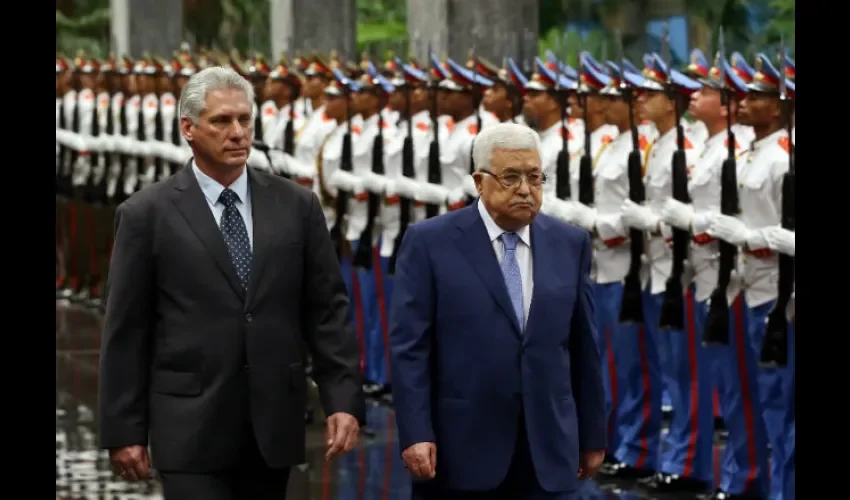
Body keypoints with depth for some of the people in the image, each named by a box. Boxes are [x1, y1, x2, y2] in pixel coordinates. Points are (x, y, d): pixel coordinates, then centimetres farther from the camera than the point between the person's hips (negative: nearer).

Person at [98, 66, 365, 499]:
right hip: (191, 429, -3)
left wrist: (344, 400, -3)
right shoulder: (147, 214, -1)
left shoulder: (295, 206, 7)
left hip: (273, 426, 3)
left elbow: (327, 310, 7)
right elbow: (125, 332, 0)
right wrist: (123, 431, -3)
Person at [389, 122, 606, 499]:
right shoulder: (430, 242, -2)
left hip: (547, 453, 3)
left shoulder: (570, 244, 9)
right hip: (459, 451, -3)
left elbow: (584, 347, 11)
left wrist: (592, 436, 12)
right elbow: (409, 346, -6)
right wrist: (415, 434, -13)